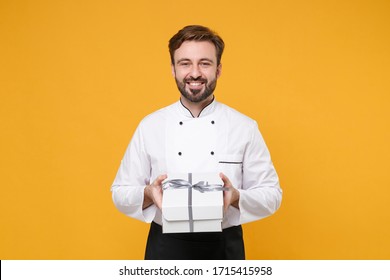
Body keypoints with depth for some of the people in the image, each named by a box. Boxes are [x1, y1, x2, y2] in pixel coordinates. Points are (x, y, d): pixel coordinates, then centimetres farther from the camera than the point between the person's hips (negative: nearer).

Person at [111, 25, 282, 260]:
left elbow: (271, 195, -1)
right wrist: (149, 194, -18)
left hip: (224, 248, 0)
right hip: (166, 248, 0)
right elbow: (121, 193, 2)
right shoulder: (150, 126, -3)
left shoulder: (245, 127, -4)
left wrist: (236, 196, -20)